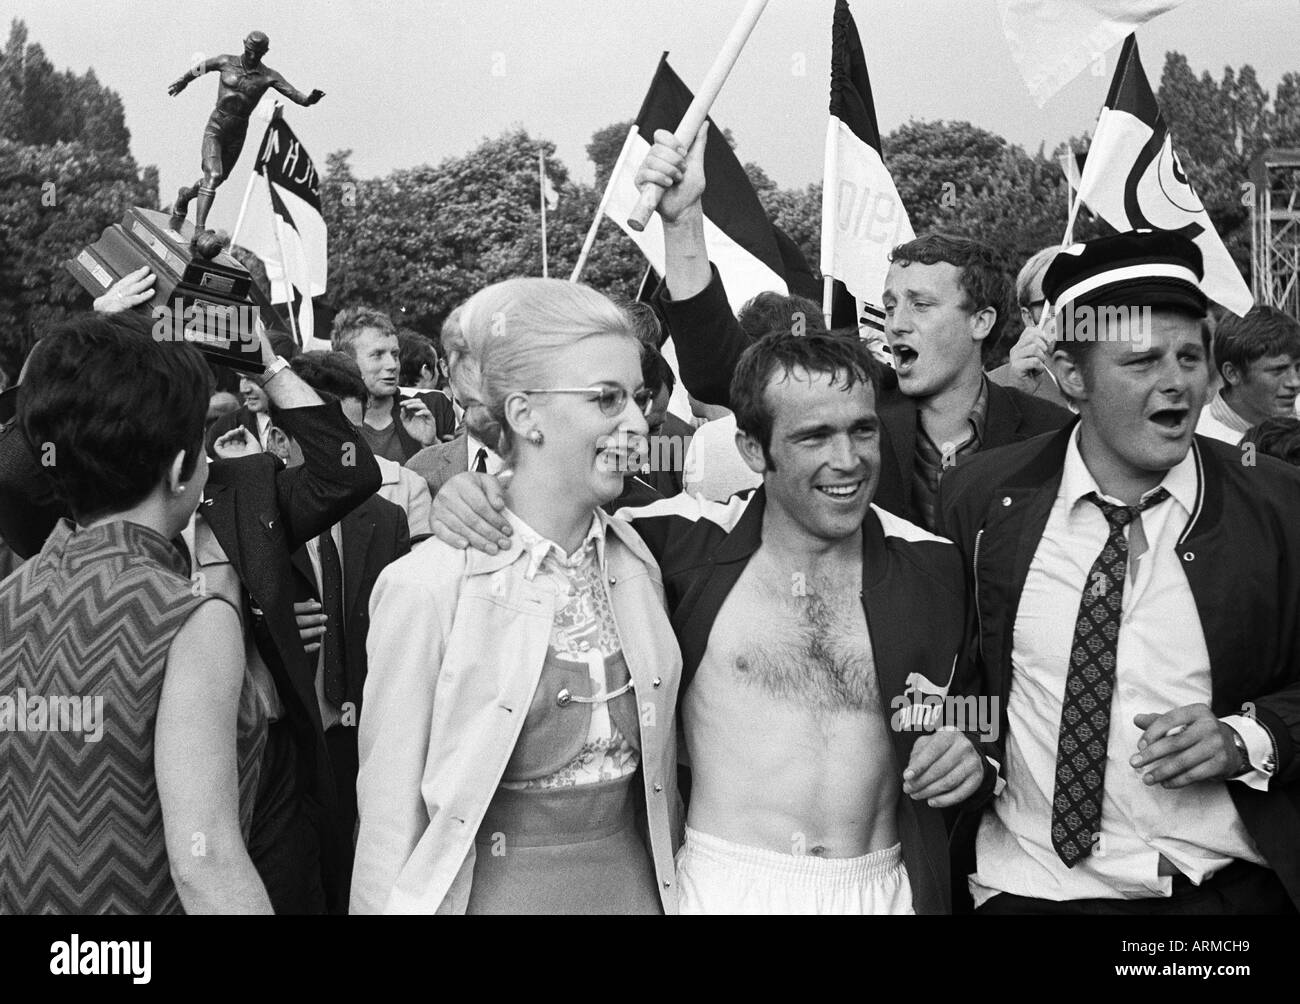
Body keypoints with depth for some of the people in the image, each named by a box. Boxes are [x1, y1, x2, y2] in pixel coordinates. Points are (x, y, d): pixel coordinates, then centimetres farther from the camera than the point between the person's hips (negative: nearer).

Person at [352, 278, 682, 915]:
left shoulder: (636, 561, -2)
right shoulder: (428, 584, -18)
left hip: (633, 881, 5)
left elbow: (658, 765, 8)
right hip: (498, 887, -4)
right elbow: (390, 819, -11)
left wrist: (673, 883, 10)